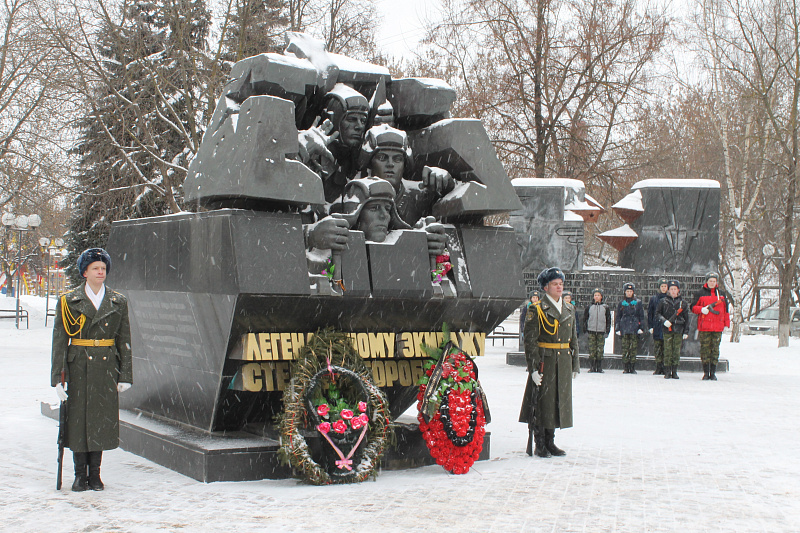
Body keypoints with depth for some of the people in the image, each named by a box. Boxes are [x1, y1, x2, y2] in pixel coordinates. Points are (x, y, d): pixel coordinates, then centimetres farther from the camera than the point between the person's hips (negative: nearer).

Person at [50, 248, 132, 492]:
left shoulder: (118, 302, 6)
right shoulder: (69, 301, 1)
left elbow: (124, 340, 8)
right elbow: (59, 340, -1)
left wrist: (125, 375, 3)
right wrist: (58, 377, -7)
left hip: (107, 367, 1)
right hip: (79, 367, -1)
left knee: (102, 418, 4)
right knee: (78, 418, 2)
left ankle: (95, 473, 16)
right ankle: (80, 474, 15)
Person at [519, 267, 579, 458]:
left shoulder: (569, 309, 13)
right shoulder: (537, 310, -6)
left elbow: (573, 339, 17)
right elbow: (530, 340, -10)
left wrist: (574, 365, 13)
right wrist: (533, 367, -16)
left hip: (563, 363, 6)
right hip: (544, 363, -6)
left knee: (558, 402, 10)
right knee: (541, 402, -1)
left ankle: (550, 442, 21)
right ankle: (539, 445, 8)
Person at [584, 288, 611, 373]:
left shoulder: (605, 308, 9)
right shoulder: (589, 307, 10)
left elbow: (608, 320, 11)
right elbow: (585, 319, 14)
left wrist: (607, 331, 4)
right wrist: (585, 330, 5)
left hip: (601, 332, 0)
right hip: (591, 331, 0)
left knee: (600, 350, -4)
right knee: (592, 350, -4)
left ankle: (599, 368, 2)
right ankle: (592, 367, 0)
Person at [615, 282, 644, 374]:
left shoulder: (638, 303, 10)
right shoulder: (621, 304, 13)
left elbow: (641, 317, 10)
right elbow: (618, 317, 14)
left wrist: (641, 328, 1)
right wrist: (617, 329, 7)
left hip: (634, 329, -1)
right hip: (624, 329, 1)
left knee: (633, 349, -5)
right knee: (625, 349, -5)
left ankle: (632, 368, 1)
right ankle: (626, 368, 0)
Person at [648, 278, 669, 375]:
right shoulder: (653, 298, 9)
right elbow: (650, 313, 9)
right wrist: (650, 326, 2)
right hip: (657, 328, 1)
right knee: (657, 348, -1)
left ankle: (665, 369, 1)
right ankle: (658, 368, 1)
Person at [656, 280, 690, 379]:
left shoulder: (683, 303, 9)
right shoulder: (663, 301, 6)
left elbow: (686, 319, 12)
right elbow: (657, 314, 8)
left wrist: (685, 332, 9)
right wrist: (664, 321, -10)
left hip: (679, 330, 1)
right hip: (667, 330, -1)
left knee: (677, 351, -1)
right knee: (667, 350, -4)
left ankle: (674, 371, 6)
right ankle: (667, 372, 1)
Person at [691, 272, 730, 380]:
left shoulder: (722, 294, 13)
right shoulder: (700, 293, 6)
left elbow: (726, 310, 17)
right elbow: (693, 307, 7)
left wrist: (726, 324, 12)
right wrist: (701, 309, -12)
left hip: (718, 327, 2)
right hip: (704, 326, -1)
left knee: (715, 349, 1)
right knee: (705, 349, -1)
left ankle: (713, 373, 6)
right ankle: (706, 372, 6)